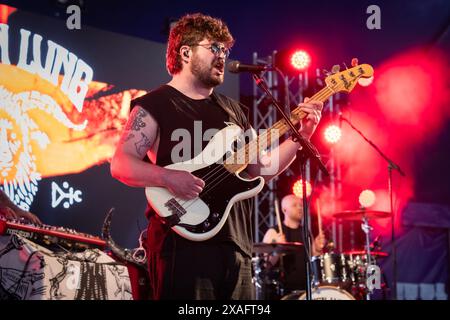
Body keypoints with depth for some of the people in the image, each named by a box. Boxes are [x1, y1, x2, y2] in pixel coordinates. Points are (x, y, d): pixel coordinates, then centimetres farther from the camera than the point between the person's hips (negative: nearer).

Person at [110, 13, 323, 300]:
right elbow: (121, 165, -8)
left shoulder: (233, 110, 21)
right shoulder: (154, 105, 1)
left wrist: (301, 135, 9)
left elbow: (260, 169, 20)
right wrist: (168, 177, -24)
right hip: (182, 244, -7)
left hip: (235, 245, 7)